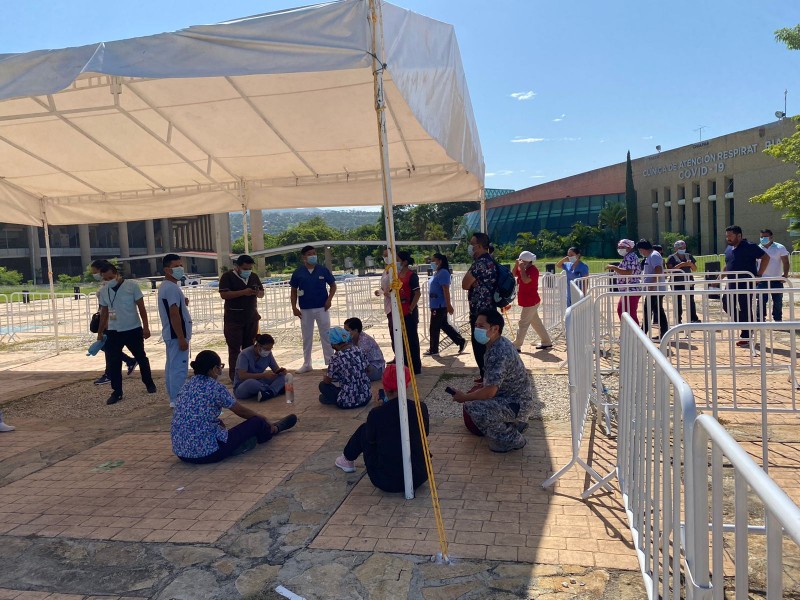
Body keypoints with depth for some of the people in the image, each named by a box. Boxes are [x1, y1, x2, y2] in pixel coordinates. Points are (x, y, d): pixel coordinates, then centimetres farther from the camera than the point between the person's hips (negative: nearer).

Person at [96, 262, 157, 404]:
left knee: (141, 358, 13)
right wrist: (100, 332, 11)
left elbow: (141, 307, -6)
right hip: (113, 332, 3)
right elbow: (104, 312, 12)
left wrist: (146, 327, -10)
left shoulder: (132, 285, -9)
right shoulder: (103, 291, 2)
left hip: (133, 330, -3)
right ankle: (116, 392, 12)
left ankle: (149, 383, 32)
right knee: (112, 363, 1)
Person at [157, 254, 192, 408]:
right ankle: (177, 401, -3)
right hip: (176, 335, -11)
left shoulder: (165, 286, 14)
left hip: (171, 334, 11)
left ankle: (174, 399, 23)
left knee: (172, 366, 15)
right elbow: (174, 314, -23)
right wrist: (181, 338, -23)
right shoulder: (172, 287, -18)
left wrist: (183, 303, 7)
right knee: (179, 368, -7)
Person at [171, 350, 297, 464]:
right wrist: (262, 418, 17)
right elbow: (240, 411, 0)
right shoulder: (214, 387, -14)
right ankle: (273, 429, 40)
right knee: (257, 422, 6)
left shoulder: (187, 385, 7)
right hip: (208, 452, -8)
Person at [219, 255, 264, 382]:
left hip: (252, 318, 5)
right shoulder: (227, 277, -7)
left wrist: (258, 293, -10)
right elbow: (224, 294, -18)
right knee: (234, 348, -1)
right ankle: (234, 375, 5)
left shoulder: (254, 277, 10)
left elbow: (262, 293, 16)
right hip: (234, 320, -5)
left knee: (249, 347, 11)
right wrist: (244, 292, -26)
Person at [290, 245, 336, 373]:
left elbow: (333, 285, 6)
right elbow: (294, 291, 6)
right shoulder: (298, 273, -1)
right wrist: (294, 307, -1)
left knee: (326, 336, 4)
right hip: (305, 310, 1)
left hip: (322, 308, -1)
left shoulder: (323, 270, -2)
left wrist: (329, 299, -7)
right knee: (307, 338, 10)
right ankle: (306, 364, 21)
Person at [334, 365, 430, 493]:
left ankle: (347, 460, 45)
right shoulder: (420, 408, -8)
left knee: (364, 430, 18)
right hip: (419, 478, 3)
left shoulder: (376, 413, -14)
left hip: (387, 482, -2)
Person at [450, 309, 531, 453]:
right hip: (511, 397, 10)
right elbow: (491, 383, 16)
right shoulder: (498, 344, 3)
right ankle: (516, 423, 25)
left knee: (473, 408, -28)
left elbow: (490, 391, -31)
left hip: (517, 404, -10)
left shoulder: (499, 353, -29)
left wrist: (464, 398, -15)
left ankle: (512, 440, -8)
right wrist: (468, 395, 9)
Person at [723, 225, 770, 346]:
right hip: (732, 284, 8)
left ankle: (746, 337, 7)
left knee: (745, 309, -2)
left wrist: (759, 275, -15)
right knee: (727, 305, 8)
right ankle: (745, 324, 26)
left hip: (746, 284, -8)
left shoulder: (749, 247, -10)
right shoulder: (728, 249, 12)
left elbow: (766, 257, -12)